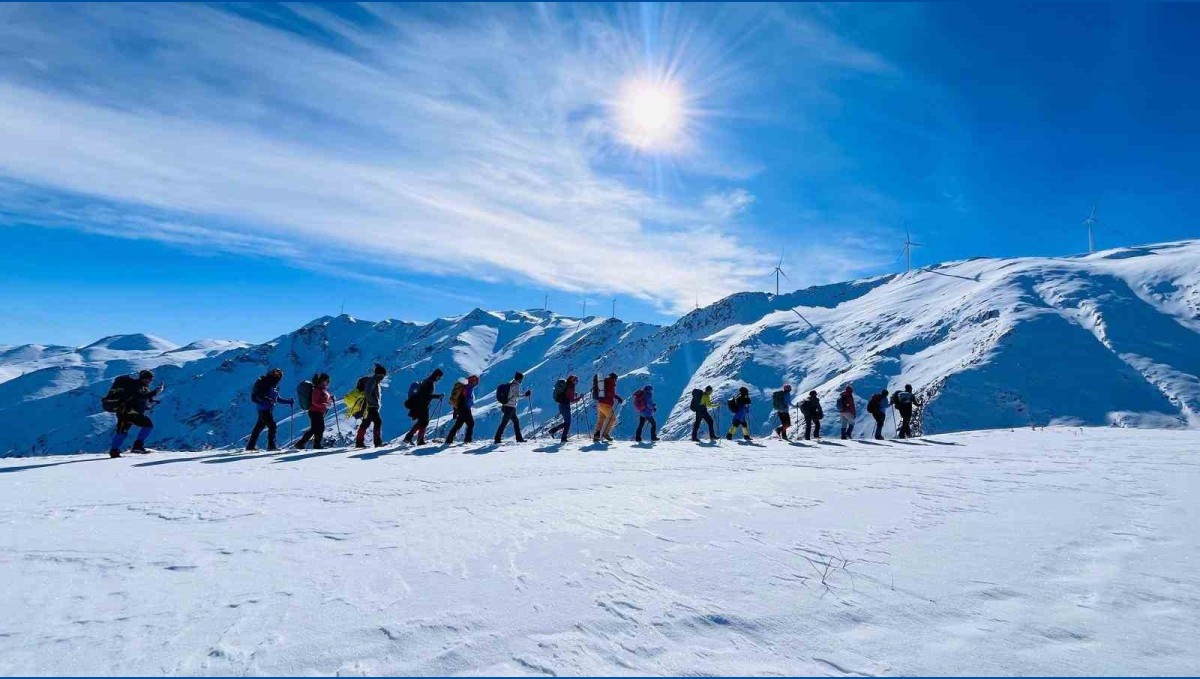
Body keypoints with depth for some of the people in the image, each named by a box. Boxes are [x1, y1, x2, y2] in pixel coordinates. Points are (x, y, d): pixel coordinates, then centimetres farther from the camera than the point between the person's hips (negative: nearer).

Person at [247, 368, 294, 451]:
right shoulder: (264, 383, -11)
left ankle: (251, 446, 21)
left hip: (269, 409, 9)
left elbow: (277, 398, 22)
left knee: (259, 427, 13)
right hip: (264, 408, -9)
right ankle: (271, 446, -11)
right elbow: (259, 396, -19)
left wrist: (288, 401, 16)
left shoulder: (275, 385, 14)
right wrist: (267, 400, -32)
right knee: (272, 425, -12)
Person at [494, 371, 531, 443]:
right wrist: (525, 395, -15)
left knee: (516, 421, 15)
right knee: (504, 423, -5)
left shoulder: (510, 384, 13)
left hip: (505, 406, 9)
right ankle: (497, 439, -2)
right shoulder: (516, 385, -14)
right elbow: (516, 396, -24)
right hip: (510, 407, -9)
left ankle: (519, 438, 20)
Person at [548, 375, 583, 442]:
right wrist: (579, 398, -8)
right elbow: (571, 401, -16)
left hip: (560, 405, 8)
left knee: (566, 422, 19)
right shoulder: (570, 387, -15)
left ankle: (553, 430, 14)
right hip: (566, 406, -8)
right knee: (568, 422, 4)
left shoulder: (565, 385, 11)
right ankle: (564, 438, 5)